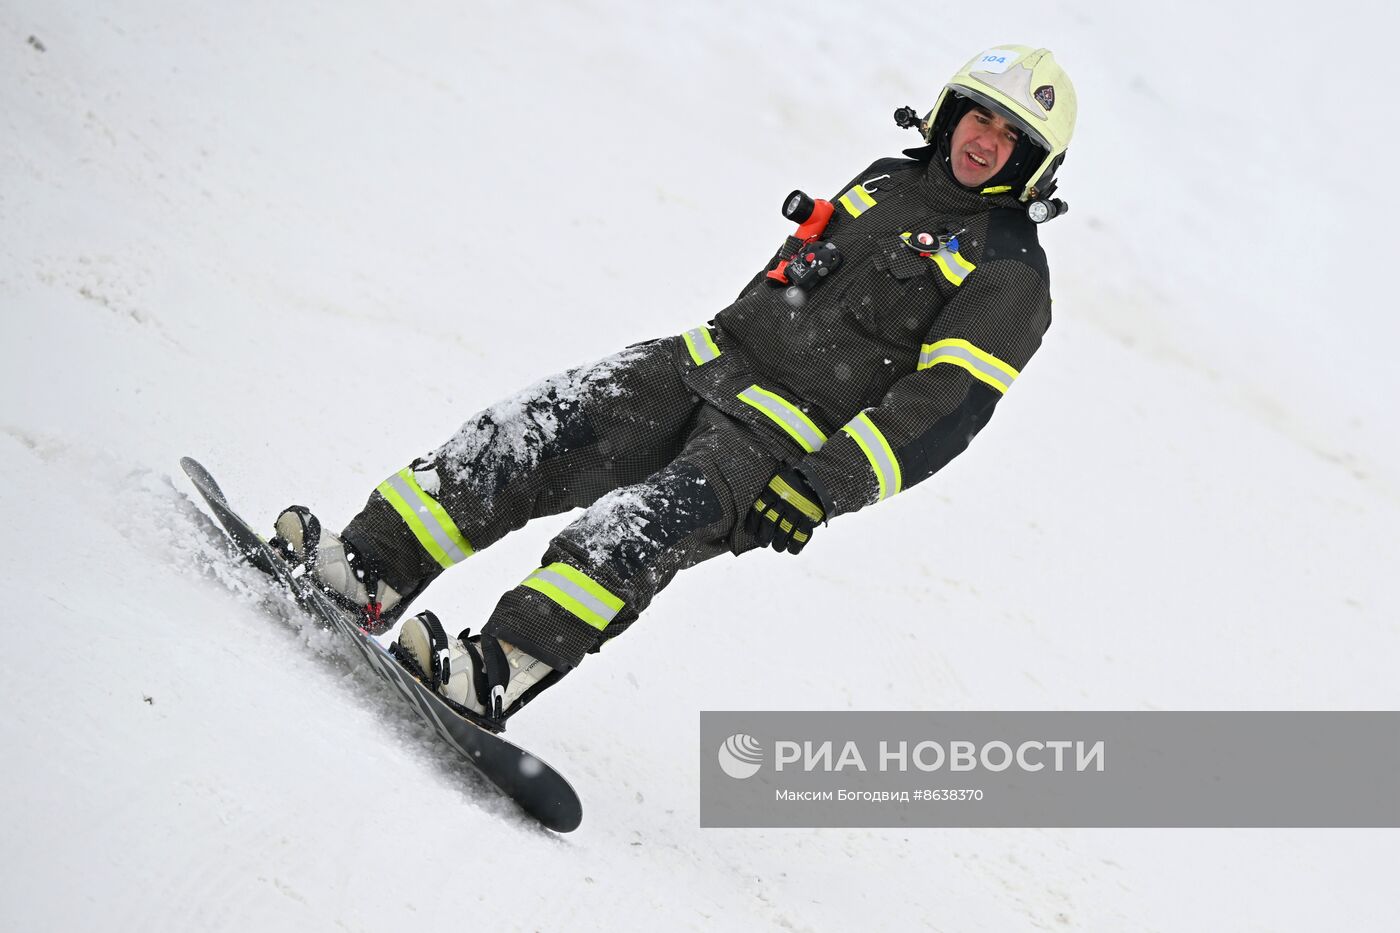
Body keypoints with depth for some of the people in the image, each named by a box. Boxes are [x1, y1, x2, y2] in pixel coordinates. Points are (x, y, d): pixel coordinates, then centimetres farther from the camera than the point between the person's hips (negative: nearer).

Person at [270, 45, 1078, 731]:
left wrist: (828, 484, -25)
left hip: (791, 444, -6)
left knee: (640, 528, -29)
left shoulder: (1010, 273, -5)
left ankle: (497, 675, -35)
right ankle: (371, 568, -13)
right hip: (710, 361, 6)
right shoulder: (887, 181, 16)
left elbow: (948, 407, -16)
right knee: (525, 437, -11)